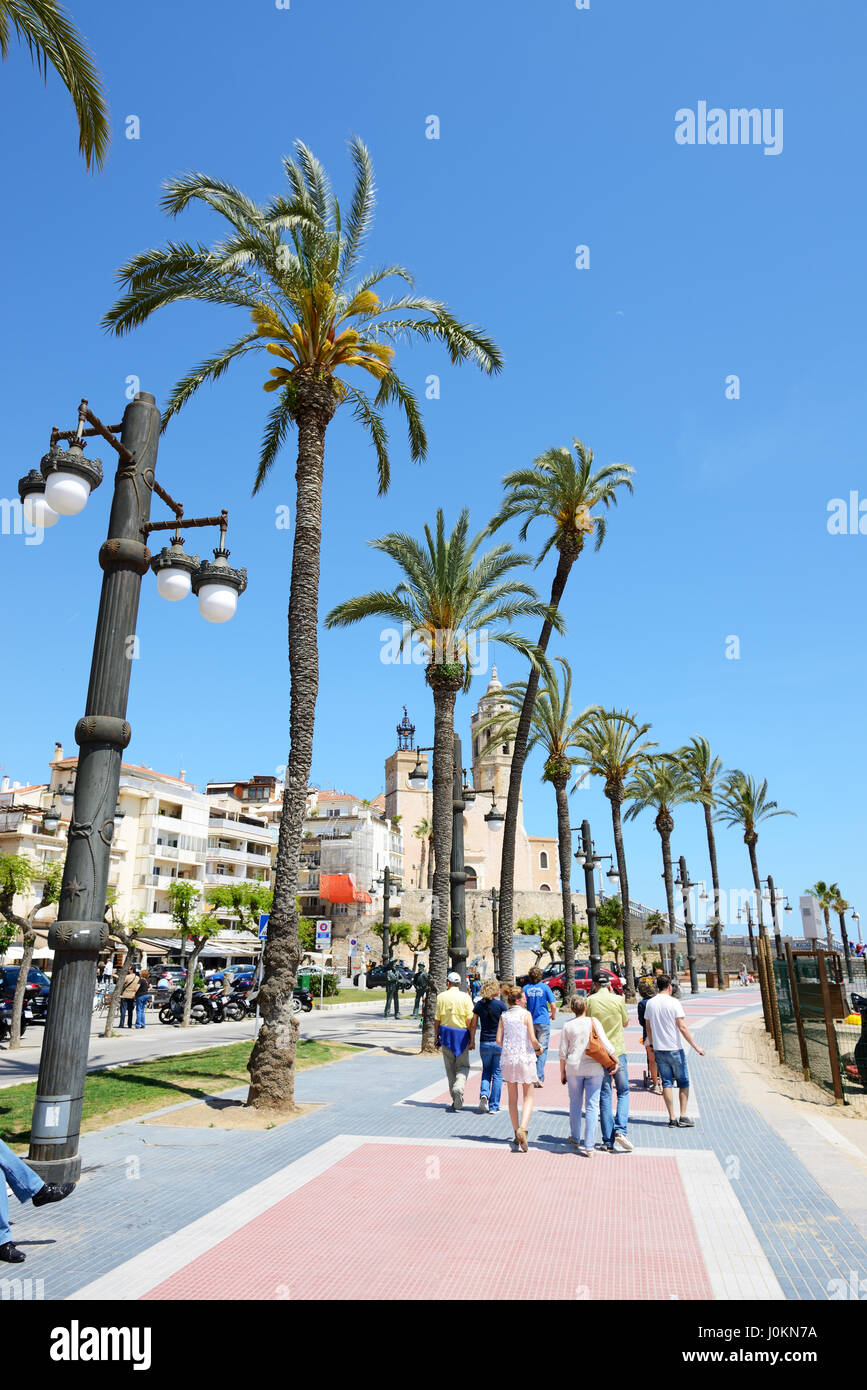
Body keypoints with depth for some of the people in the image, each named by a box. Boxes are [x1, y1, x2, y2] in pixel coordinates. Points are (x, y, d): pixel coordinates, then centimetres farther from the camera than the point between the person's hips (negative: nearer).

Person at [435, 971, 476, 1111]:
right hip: (462, 1034, -1)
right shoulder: (465, 997, -4)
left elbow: (437, 1020, 2)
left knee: (450, 1068, 11)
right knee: (463, 1066, 9)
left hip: (446, 1034, 2)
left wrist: (437, 1036, 12)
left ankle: (456, 1101, 13)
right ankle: (459, 1087, -18)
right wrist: (472, 1040, -3)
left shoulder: (441, 997, 0)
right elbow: (470, 1021, -7)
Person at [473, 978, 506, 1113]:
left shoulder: (479, 1005, 0)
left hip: (484, 1043, 2)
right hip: (499, 1043, -2)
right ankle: (493, 1106, 9)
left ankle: (484, 1094, -5)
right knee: (497, 1074, 9)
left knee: (486, 1071, 19)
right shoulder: (500, 1004, -8)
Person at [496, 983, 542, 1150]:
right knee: (528, 1097, 5)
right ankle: (523, 1128, -16)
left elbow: (499, 1040, 1)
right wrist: (538, 1048, 8)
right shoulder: (526, 1014, -8)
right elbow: (533, 1039, -12)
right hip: (525, 1058, -4)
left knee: (512, 1098, 15)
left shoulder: (504, 1016, 4)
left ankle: (517, 1133, 19)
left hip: (508, 1058, 4)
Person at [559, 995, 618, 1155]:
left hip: (574, 1068, 2)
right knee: (592, 1106, 3)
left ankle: (575, 1139, 31)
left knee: (575, 1104, 17)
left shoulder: (568, 1026, 1)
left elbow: (563, 1053, 3)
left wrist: (562, 1072, 12)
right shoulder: (593, 1022, -4)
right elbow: (606, 1044, -8)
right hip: (594, 1069, -2)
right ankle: (589, 1146, 1)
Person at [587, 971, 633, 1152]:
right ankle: (620, 1130, -6)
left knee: (604, 1096, 7)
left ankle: (608, 1141, 8)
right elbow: (625, 1022, 11)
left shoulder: (591, 1000, -5)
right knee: (623, 1092, 13)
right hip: (617, 1051, -1)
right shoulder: (618, 999, -5)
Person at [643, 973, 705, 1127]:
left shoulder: (650, 1003, 4)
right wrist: (696, 1047, -10)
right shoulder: (674, 1003, -11)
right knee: (683, 1083, 9)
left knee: (666, 1083, 8)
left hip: (658, 1050, 4)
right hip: (675, 1049, -4)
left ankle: (672, 1118, 8)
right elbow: (682, 1028, -15)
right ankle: (683, 1117, 7)